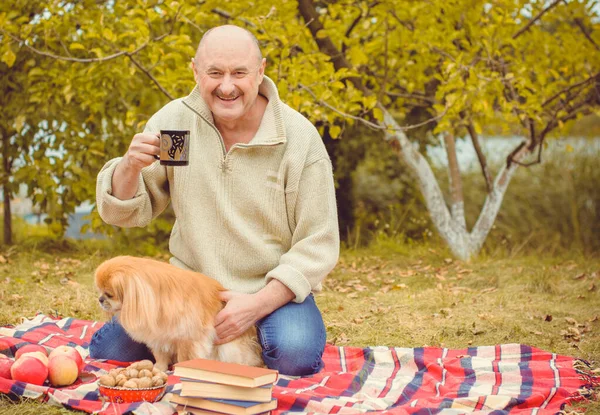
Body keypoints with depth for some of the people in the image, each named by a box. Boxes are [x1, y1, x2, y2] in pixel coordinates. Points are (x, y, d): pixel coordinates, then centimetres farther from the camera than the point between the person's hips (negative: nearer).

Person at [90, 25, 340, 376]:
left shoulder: (300, 137, -12)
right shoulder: (173, 121, -4)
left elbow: (317, 246, -11)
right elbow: (127, 212, -1)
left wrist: (257, 304, -22)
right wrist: (131, 167, -23)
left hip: (275, 288, -2)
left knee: (294, 355, -30)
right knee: (110, 349, -14)